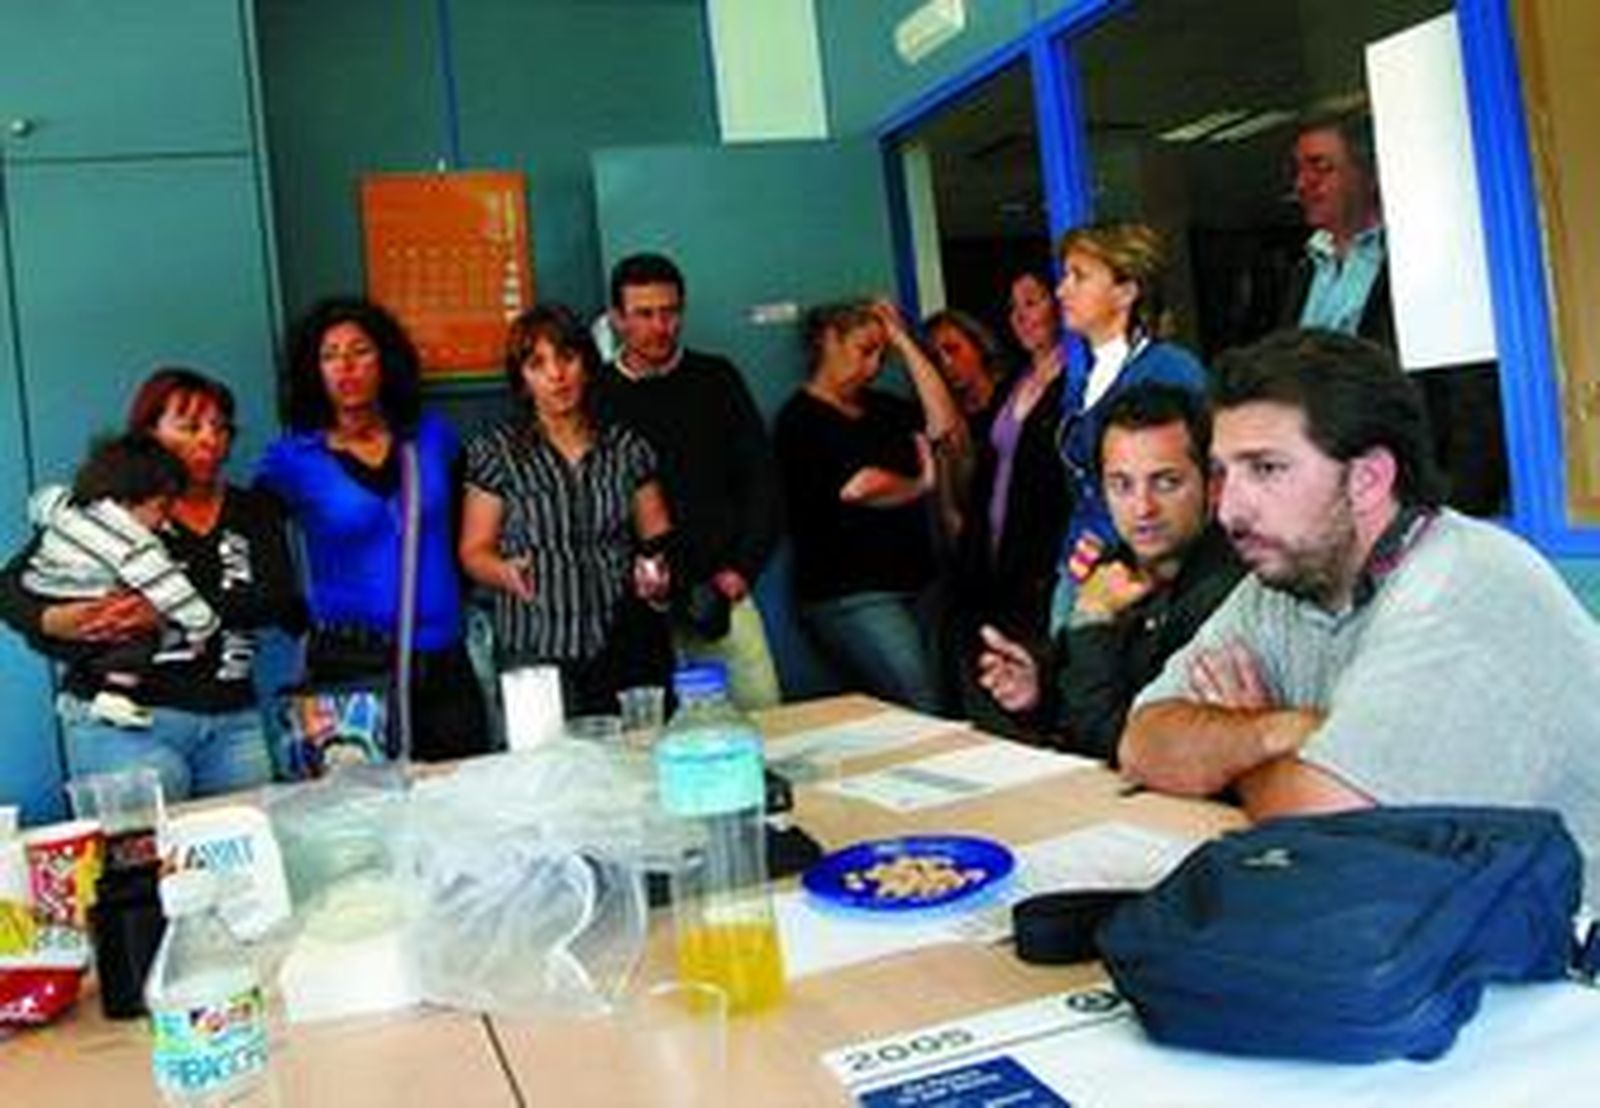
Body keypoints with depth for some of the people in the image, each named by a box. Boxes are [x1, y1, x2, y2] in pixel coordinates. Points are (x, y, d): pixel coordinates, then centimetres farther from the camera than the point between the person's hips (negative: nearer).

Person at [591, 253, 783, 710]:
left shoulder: (716, 379, 9)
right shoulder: (597, 396, 3)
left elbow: (761, 478, 9)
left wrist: (741, 568, 0)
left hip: (719, 591, 2)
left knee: (763, 711, -1)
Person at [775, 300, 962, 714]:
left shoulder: (878, 407, 19)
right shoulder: (801, 418, -5)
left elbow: (943, 424, 5)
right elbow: (859, 486, -16)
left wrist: (903, 341, 7)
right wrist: (921, 486, 4)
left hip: (909, 584, 8)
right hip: (849, 597, -7)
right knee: (924, 713, -15)